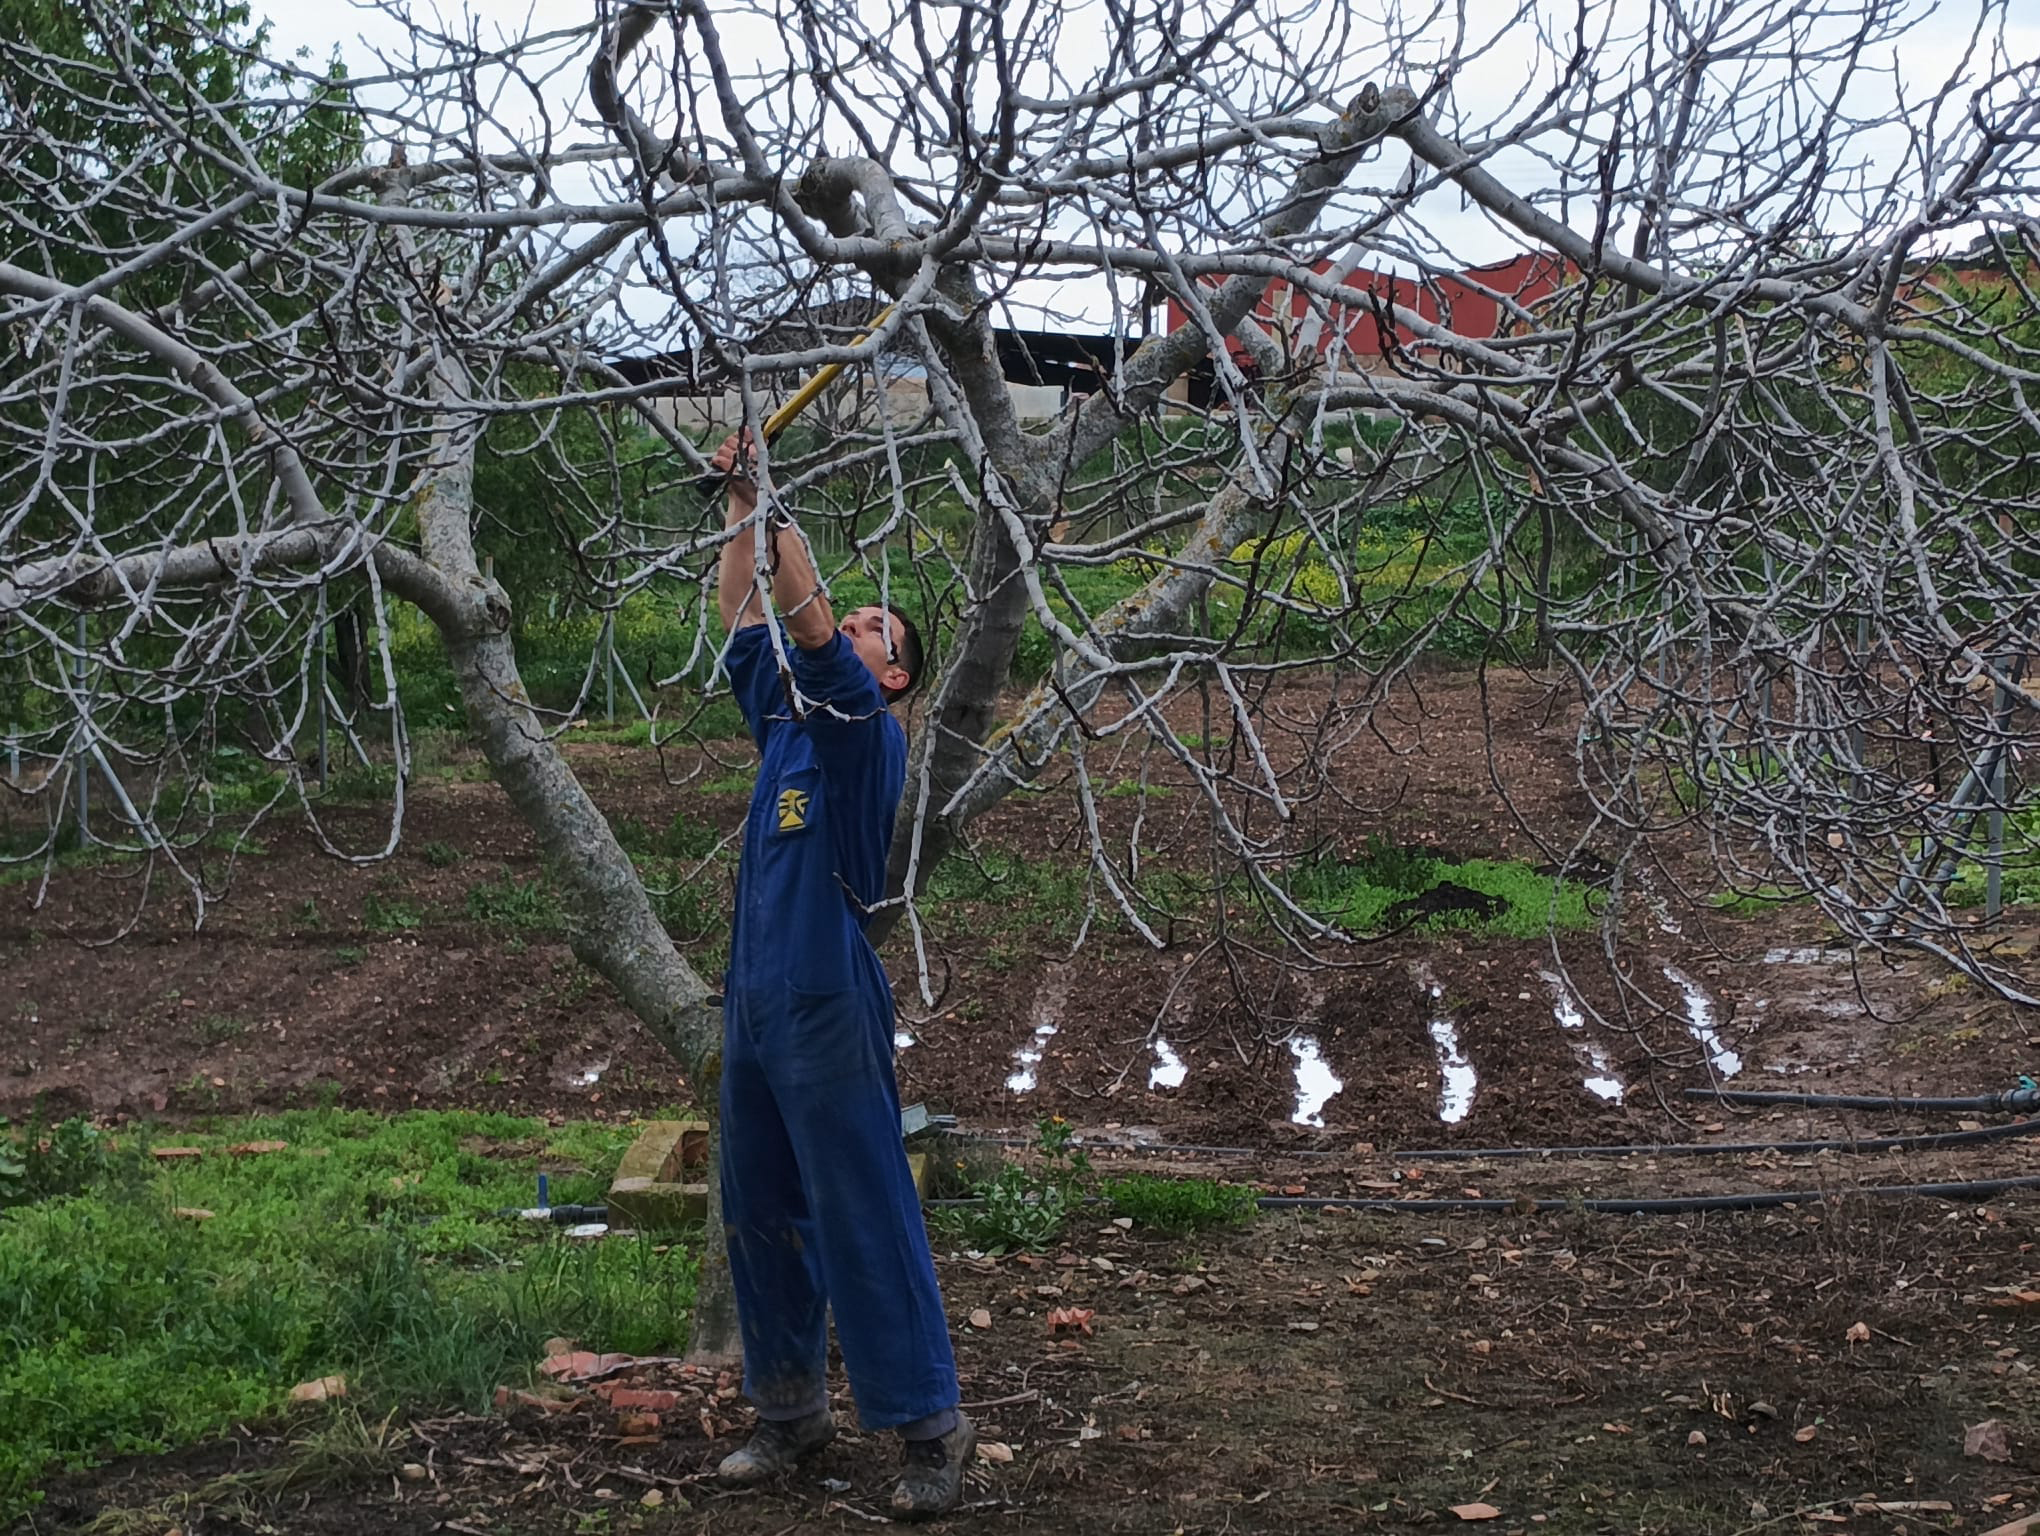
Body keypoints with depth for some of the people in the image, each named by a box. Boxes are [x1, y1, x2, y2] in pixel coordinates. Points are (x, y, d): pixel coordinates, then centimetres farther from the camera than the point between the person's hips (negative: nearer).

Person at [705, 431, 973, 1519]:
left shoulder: (867, 732, -5)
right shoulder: (783, 723, 14)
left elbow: (808, 626, -17)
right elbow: (746, 621, 16)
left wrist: (777, 514, -16)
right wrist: (742, 506, 12)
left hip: (829, 1011, -8)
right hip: (751, 1007, 8)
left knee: (865, 1224, -6)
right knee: (759, 1221, 13)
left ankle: (931, 1427, 2)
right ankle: (790, 1411, 25)